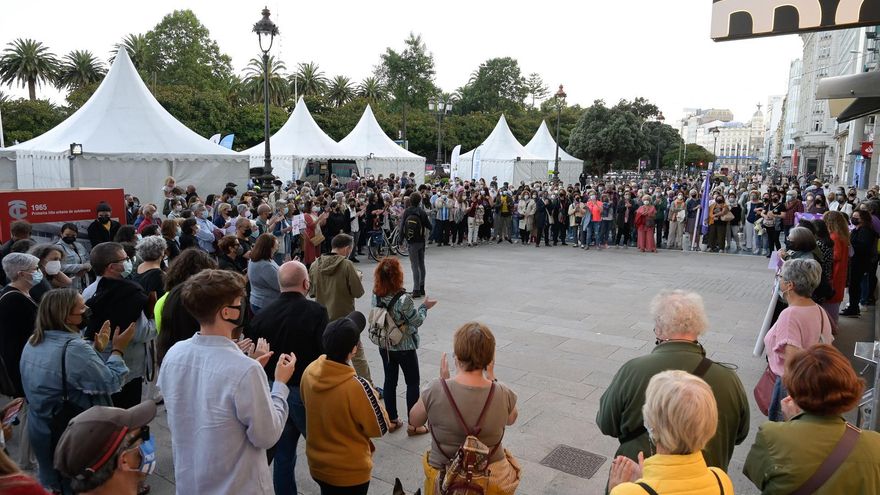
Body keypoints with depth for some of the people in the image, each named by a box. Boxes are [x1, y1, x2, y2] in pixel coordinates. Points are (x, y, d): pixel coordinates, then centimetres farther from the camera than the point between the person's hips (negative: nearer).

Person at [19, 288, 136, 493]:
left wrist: (97, 348, 6)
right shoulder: (74, 348, -30)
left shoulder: (33, 342, -1)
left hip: (40, 429, 8)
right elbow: (110, 383, -24)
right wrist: (118, 350, -13)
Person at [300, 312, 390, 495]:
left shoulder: (309, 371, -14)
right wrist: (373, 398, -4)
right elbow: (380, 428, -18)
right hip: (350, 472, -5)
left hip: (317, 464, 5)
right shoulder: (357, 386, -32)